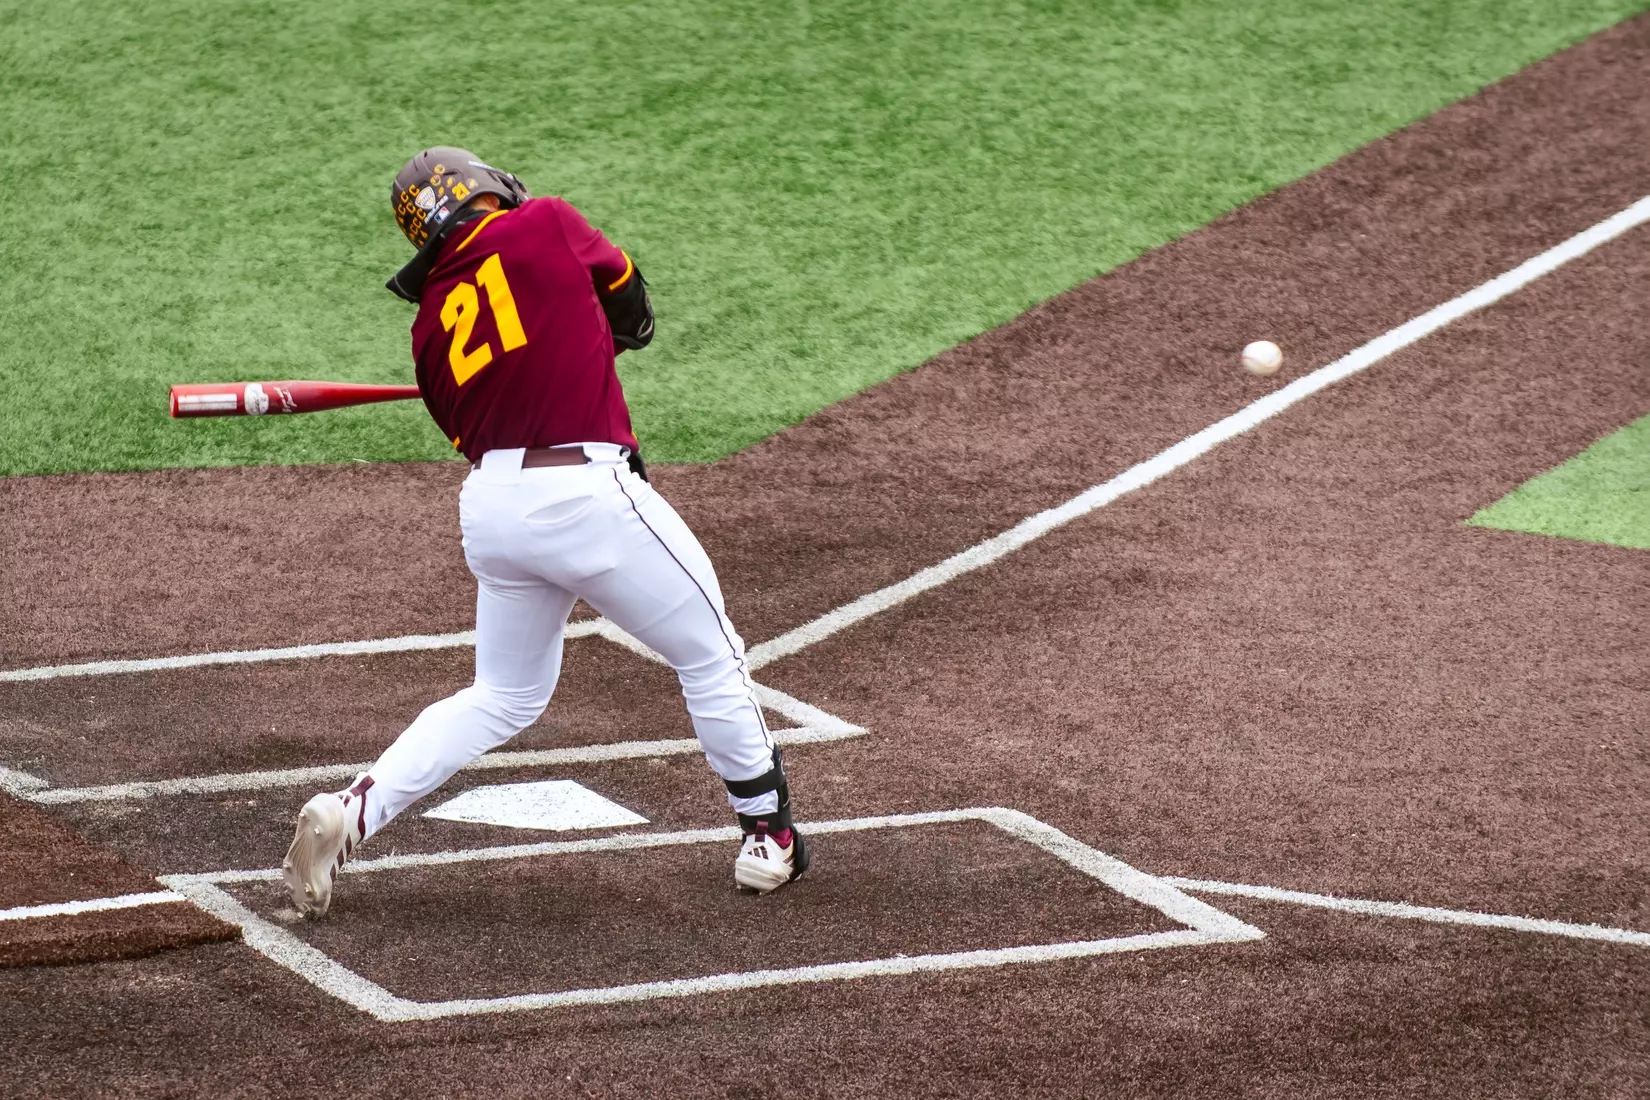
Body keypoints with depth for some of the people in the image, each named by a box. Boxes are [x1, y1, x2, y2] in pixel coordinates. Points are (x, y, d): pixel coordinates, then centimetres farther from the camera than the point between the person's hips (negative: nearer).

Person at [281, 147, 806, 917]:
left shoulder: (431, 328, 14)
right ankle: (768, 836, 22)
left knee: (504, 697, 21)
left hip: (490, 503, 6)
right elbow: (627, 295, 18)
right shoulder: (545, 227, 1)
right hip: (587, 493, -5)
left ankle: (351, 812, 7)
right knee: (710, 657, 13)